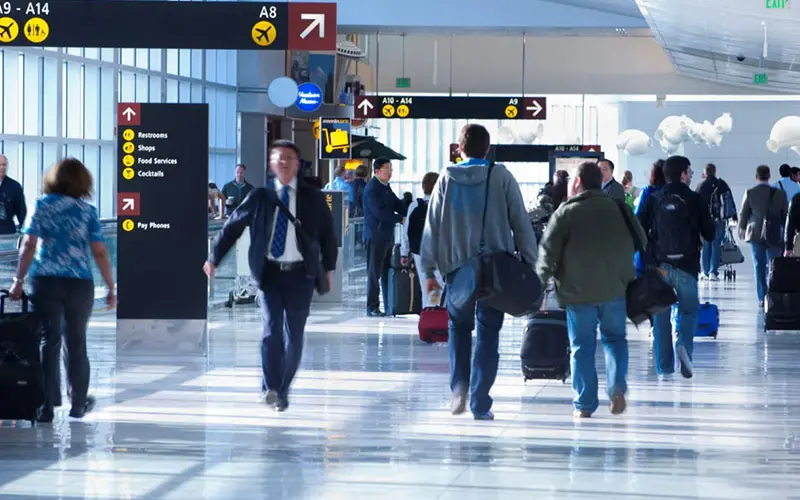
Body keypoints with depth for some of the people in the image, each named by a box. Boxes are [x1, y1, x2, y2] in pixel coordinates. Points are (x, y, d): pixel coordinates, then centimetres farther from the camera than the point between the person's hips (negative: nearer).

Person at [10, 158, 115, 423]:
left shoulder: (42, 205, 3)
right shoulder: (87, 210, 3)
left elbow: (28, 245, -4)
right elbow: (99, 252, -1)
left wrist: (19, 280, 1)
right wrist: (111, 287, 5)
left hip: (45, 281, 0)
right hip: (79, 283, 0)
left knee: (49, 342, 3)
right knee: (76, 342, 13)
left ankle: (48, 408, 0)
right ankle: (78, 404, 23)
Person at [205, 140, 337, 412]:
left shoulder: (313, 197, 5)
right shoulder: (260, 197, 4)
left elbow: (327, 233, 14)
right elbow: (232, 227, 10)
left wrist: (329, 268, 10)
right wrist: (213, 259, 8)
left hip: (300, 275, 1)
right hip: (269, 272, -1)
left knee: (294, 336, 3)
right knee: (271, 328, -15)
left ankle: (282, 391, 14)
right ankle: (270, 388, -14)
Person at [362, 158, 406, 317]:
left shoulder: (386, 187, 15)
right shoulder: (372, 189, -13)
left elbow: (398, 205, 14)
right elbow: (379, 212, -21)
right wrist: (400, 219, -17)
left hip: (387, 235, 9)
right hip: (376, 236, -9)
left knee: (388, 272, 11)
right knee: (374, 273, -4)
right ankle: (372, 308, 0)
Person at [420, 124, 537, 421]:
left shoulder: (447, 179, 2)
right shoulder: (501, 177, -2)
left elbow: (432, 227, 3)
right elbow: (521, 223, -2)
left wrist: (429, 271, 7)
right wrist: (530, 265, 4)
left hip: (456, 266, 1)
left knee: (459, 326, 20)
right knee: (488, 333, 3)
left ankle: (459, 385, 4)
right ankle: (480, 404, -1)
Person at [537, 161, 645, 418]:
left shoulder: (566, 212, -6)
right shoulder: (619, 209, 6)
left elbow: (549, 250, -9)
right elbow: (641, 243, 13)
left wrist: (542, 280, 3)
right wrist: (628, 277, 23)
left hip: (578, 292, -3)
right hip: (615, 290, 3)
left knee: (582, 346, 6)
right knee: (615, 338, 17)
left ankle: (584, 405, 6)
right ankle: (617, 386, -6)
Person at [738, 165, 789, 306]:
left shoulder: (749, 193, -5)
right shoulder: (779, 193, -4)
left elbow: (743, 213, 3)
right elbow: (786, 214, 2)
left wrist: (742, 228, 21)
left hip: (755, 234, 0)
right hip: (775, 235, 0)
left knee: (759, 267, 6)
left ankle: (762, 299, 3)